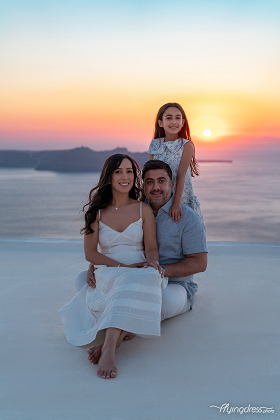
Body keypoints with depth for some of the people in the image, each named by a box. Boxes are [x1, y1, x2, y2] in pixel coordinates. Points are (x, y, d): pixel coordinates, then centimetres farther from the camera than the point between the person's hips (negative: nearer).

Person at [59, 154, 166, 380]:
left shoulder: (144, 209, 11)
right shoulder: (96, 211, 10)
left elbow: (151, 248, 4)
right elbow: (90, 253, 4)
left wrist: (152, 262, -22)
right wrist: (122, 266, -13)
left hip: (140, 273, 0)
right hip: (108, 274, 0)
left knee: (147, 277, -38)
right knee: (126, 281, -38)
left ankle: (108, 347, -45)